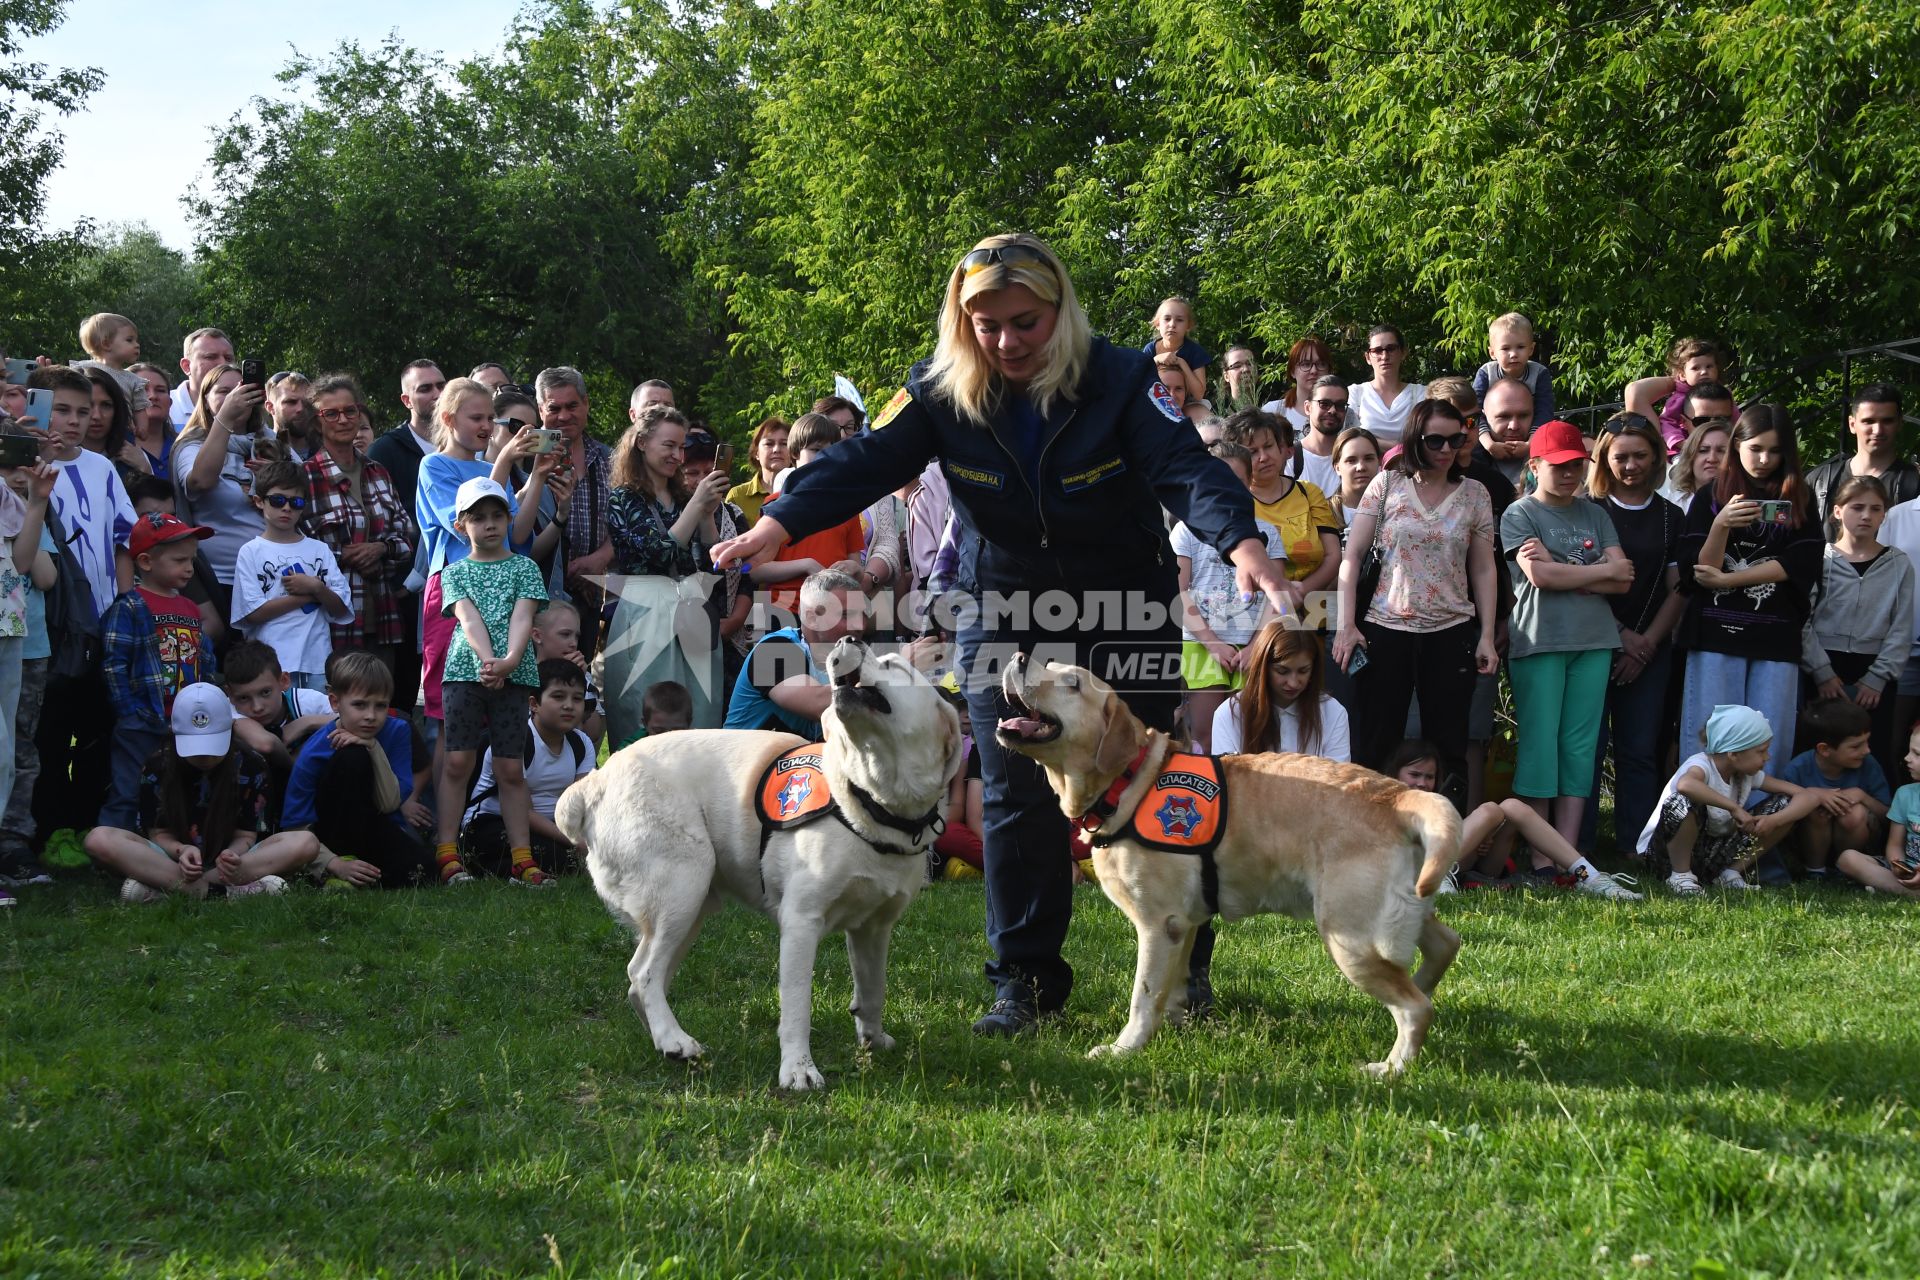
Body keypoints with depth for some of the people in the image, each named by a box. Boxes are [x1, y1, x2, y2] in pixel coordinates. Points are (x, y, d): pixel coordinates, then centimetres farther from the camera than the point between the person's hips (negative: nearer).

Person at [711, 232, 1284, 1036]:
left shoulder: (1121, 380, -18)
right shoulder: (940, 393, -10)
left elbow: (1184, 466, -29)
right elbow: (866, 462, -18)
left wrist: (1241, 542, -48)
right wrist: (778, 525, -35)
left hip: (1125, 613, -2)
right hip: (1005, 617, 2)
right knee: (1016, 800, -1)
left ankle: (1181, 961, 22)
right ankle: (1024, 977, 9)